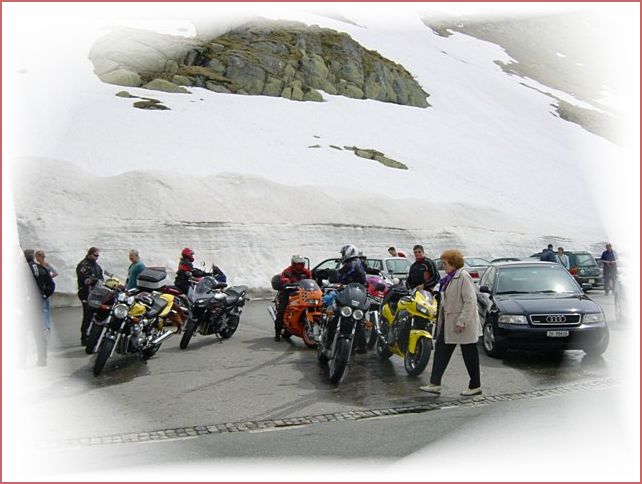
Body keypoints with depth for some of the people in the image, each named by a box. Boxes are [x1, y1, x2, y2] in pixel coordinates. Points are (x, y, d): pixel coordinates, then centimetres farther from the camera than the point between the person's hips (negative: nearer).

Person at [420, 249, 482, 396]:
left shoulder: (463, 277, -17)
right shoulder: (450, 278, 11)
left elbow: (470, 301, -22)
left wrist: (462, 322, -25)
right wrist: (440, 317, 16)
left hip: (463, 324, -10)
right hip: (449, 322, 10)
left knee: (469, 355, 4)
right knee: (441, 349, 6)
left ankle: (475, 386, 18)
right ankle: (435, 384, 8)